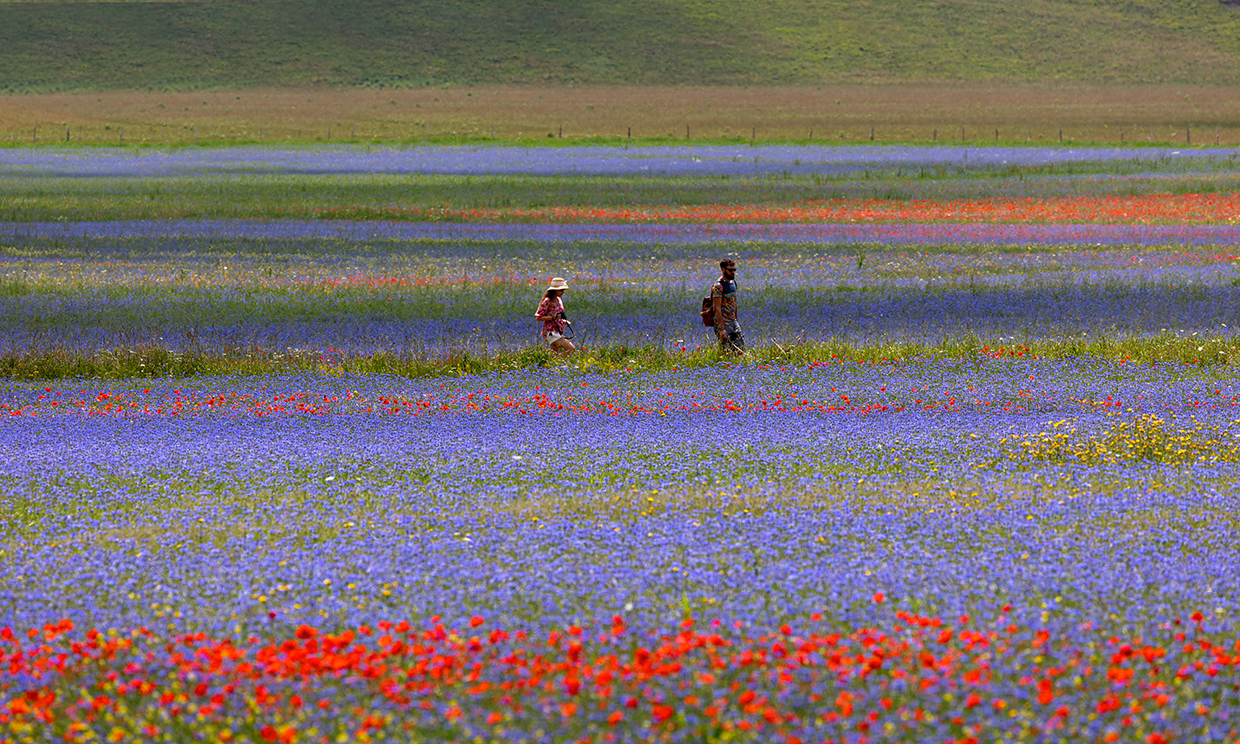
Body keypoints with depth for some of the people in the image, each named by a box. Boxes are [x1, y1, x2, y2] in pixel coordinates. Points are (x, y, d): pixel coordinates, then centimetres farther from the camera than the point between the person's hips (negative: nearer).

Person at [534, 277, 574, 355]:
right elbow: (538, 317, -11)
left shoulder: (559, 300, 14)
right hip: (551, 332, -9)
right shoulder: (547, 301, -11)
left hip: (558, 333, 9)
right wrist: (553, 317, -22)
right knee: (571, 348, -18)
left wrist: (564, 321, 7)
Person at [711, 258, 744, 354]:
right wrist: (721, 329, -23)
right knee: (727, 352, -7)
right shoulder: (718, 286, -17)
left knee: (740, 350, 7)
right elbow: (718, 308, -20)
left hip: (733, 322, 8)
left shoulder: (732, 282, 11)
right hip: (723, 323, -8)